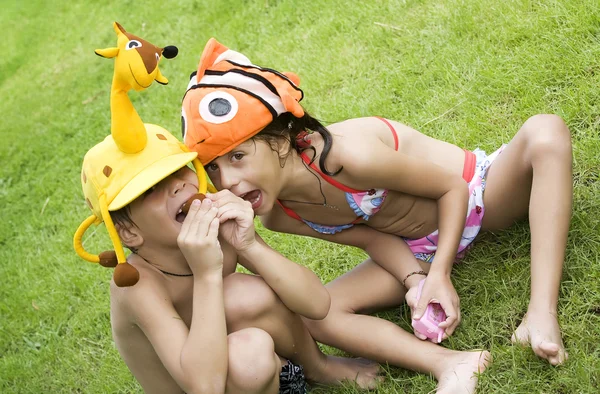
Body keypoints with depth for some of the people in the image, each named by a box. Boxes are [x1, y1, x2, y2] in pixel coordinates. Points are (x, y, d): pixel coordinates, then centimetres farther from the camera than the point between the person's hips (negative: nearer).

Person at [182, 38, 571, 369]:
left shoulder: (350, 154, -37)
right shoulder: (277, 216, -15)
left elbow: (452, 187, -22)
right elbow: (374, 238, -4)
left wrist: (440, 273, -26)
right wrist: (415, 279, -20)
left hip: (474, 192, -4)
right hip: (418, 251, 4)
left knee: (546, 131, -35)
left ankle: (541, 315, -42)